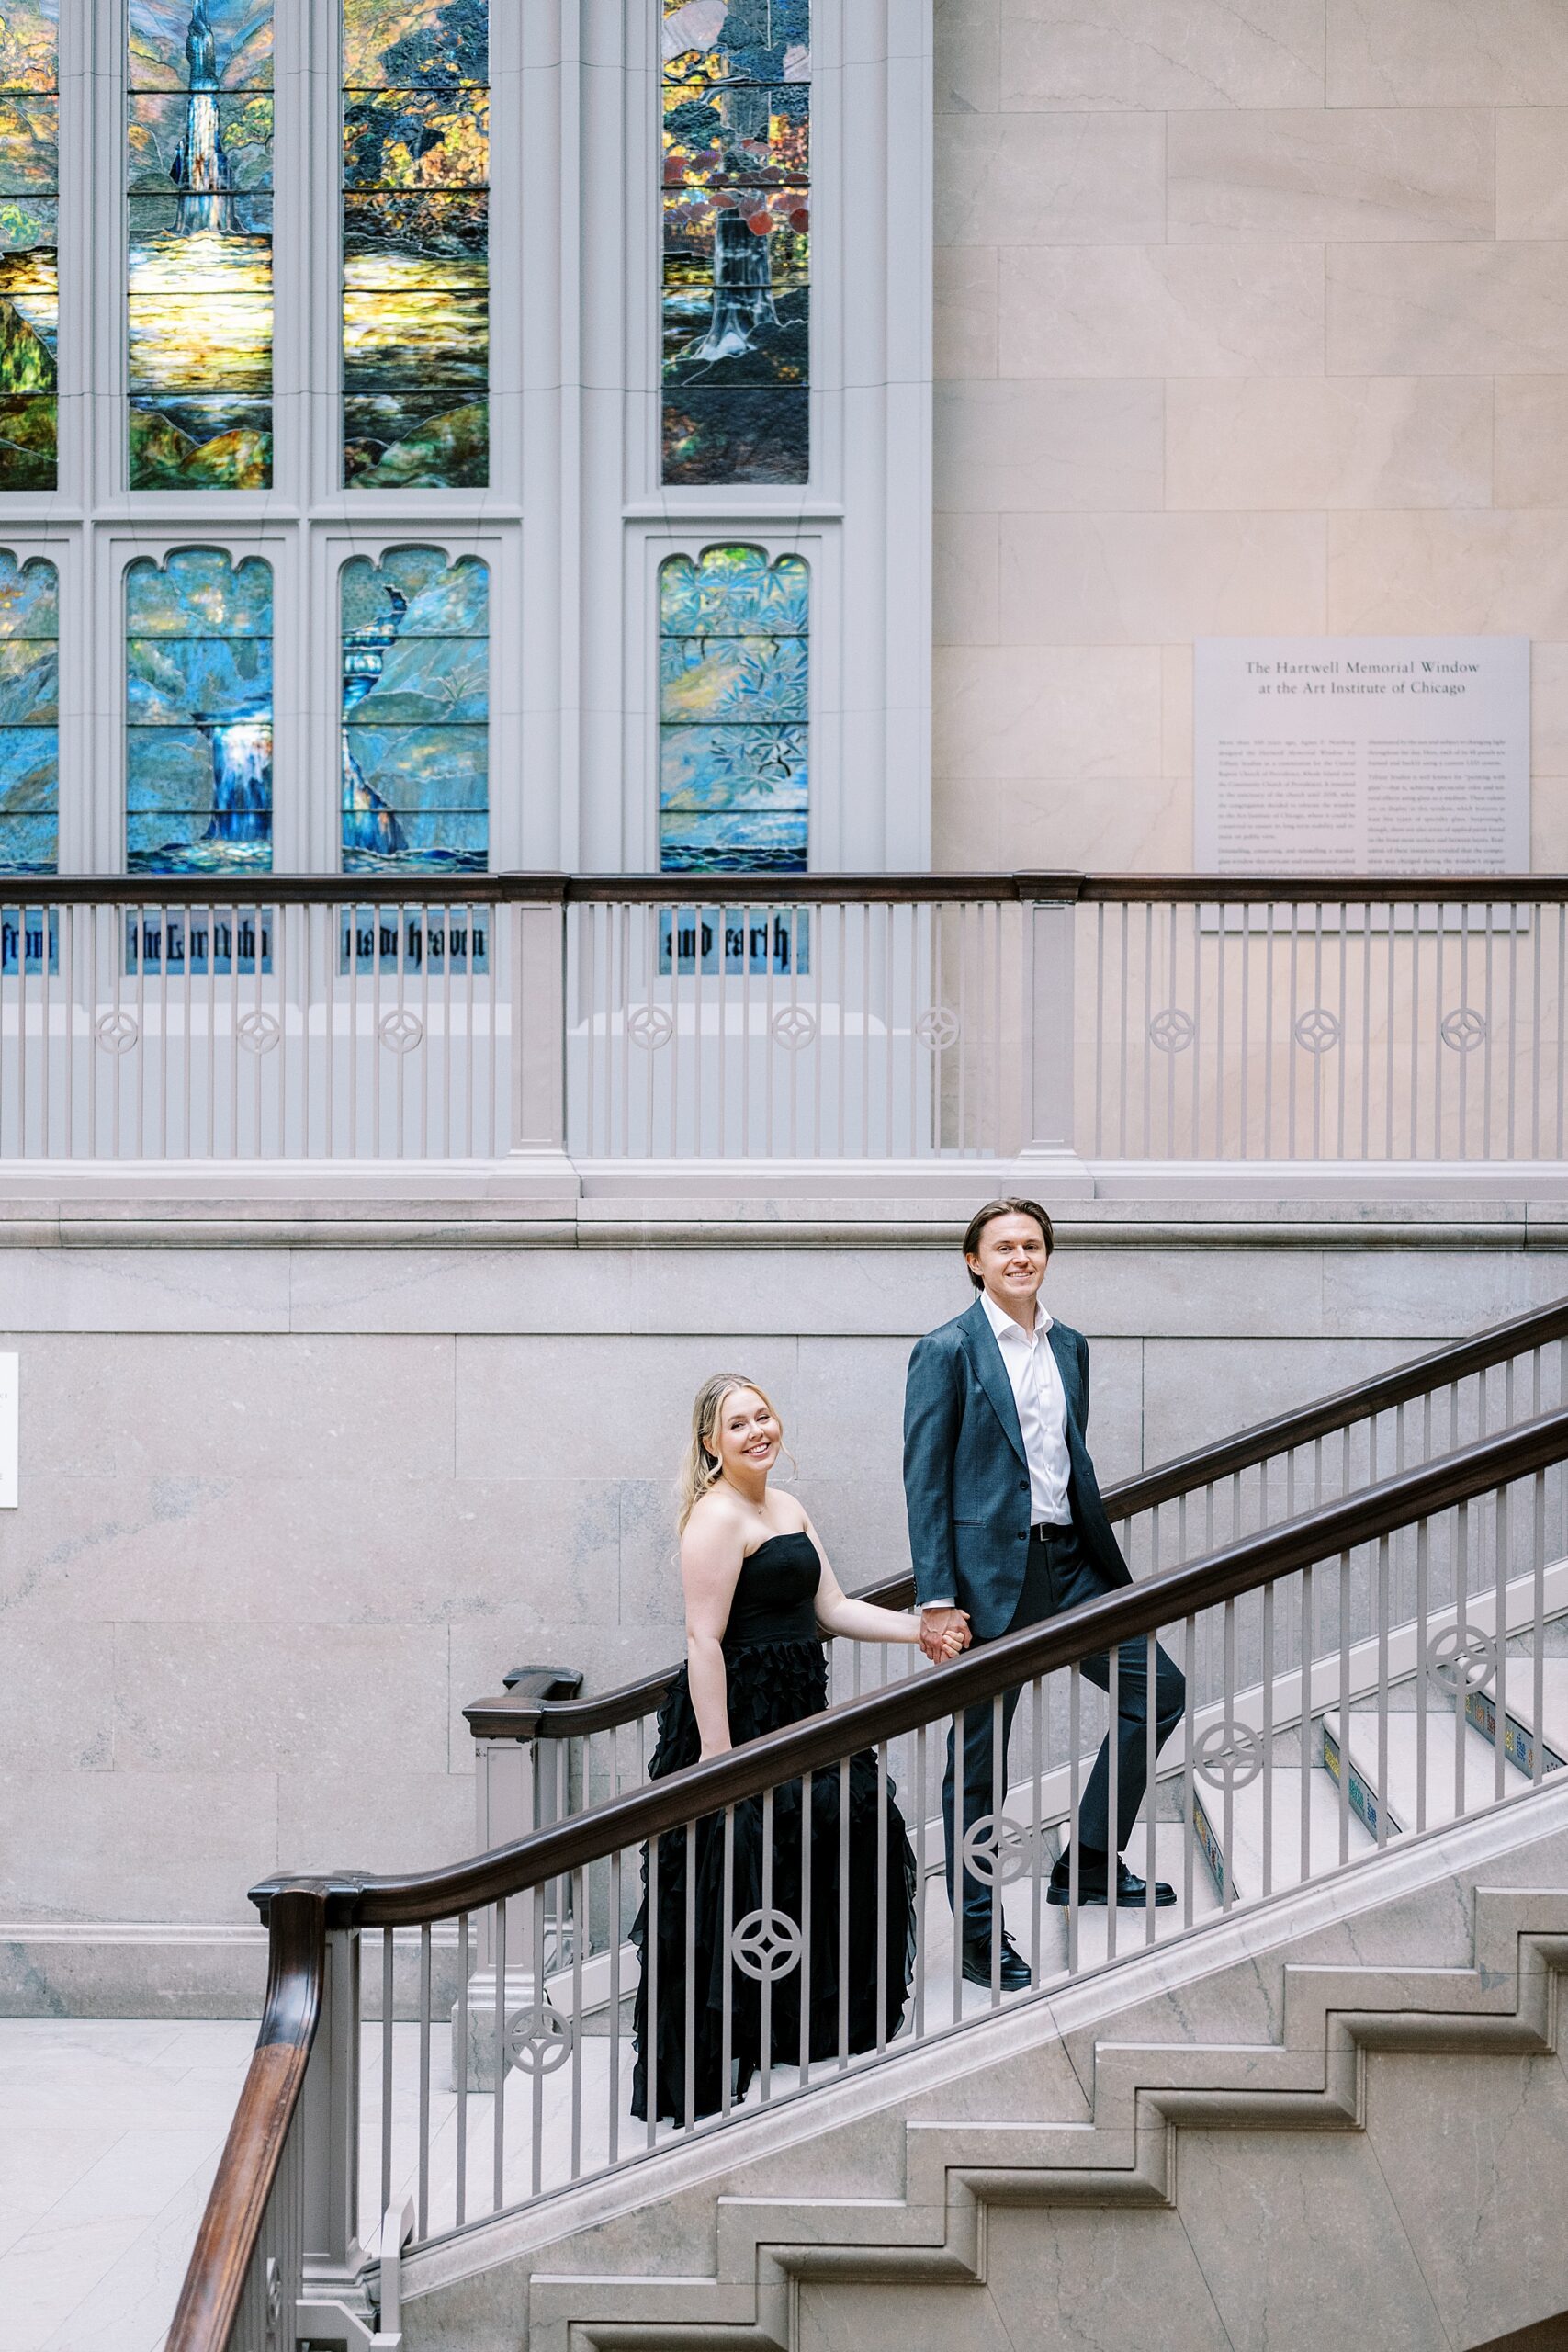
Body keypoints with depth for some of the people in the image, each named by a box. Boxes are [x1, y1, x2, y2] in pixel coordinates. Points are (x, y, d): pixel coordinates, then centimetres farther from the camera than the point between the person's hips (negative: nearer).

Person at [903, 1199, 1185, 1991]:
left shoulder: (1070, 1347, 13)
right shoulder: (947, 1351, -6)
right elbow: (924, 1479, -9)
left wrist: (1101, 1557, 15)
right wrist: (936, 1598, -15)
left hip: (1066, 1563, 6)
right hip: (988, 1572, -6)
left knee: (1158, 1688, 1)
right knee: (979, 1756, 2)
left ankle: (1087, 1865, 13)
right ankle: (979, 1937, 12)